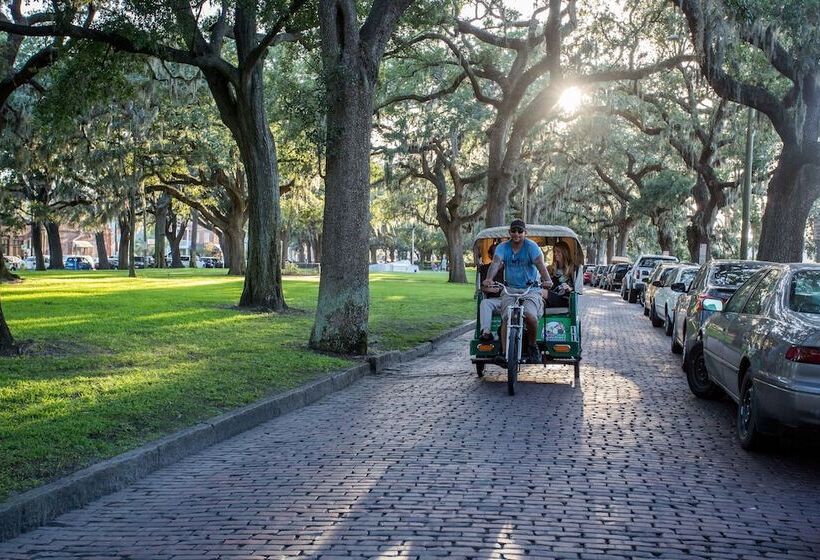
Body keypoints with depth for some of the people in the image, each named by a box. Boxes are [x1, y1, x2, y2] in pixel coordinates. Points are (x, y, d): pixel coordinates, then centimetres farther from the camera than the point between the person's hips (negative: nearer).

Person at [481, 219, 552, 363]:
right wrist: (489, 279, -35)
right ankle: (505, 352, -10)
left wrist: (547, 280, -39)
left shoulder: (531, 246, -4)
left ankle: (532, 346, -1)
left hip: (531, 290, -2)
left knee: (530, 316, -26)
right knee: (507, 318, -19)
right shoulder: (503, 247, 4)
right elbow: (496, 263, -14)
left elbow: (540, 264, -19)